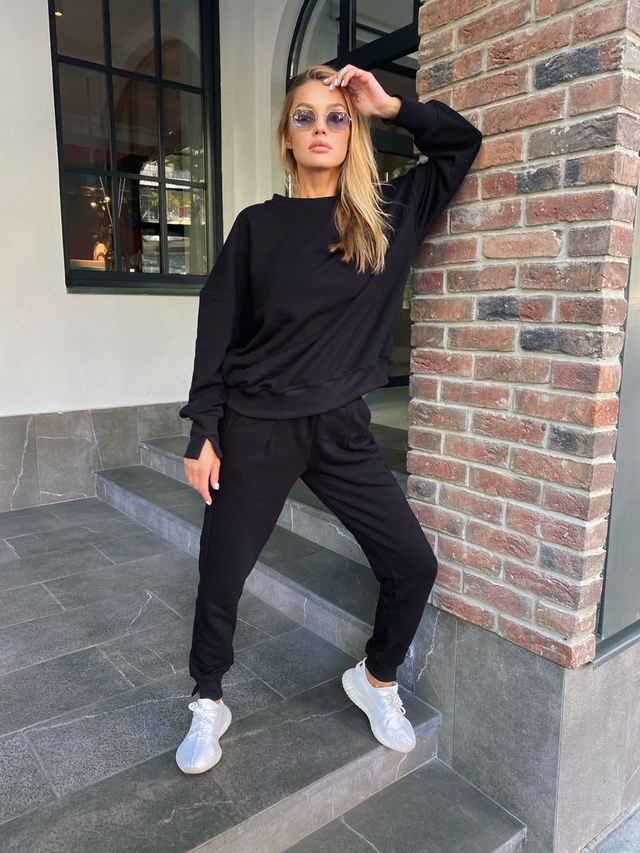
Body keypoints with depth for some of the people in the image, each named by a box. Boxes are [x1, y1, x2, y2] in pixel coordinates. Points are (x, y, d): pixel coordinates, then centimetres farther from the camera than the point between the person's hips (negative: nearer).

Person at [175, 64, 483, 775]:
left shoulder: (387, 214, 6)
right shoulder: (259, 225, 0)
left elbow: (462, 143, 16)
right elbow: (218, 332, -1)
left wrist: (392, 106, 2)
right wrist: (203, 434, -5)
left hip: (342, 429, 2)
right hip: (257, 428, -2)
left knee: (413, 564, 3)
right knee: (221, 577, 6)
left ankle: (376, 679, 31)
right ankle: (208, 705, 33)